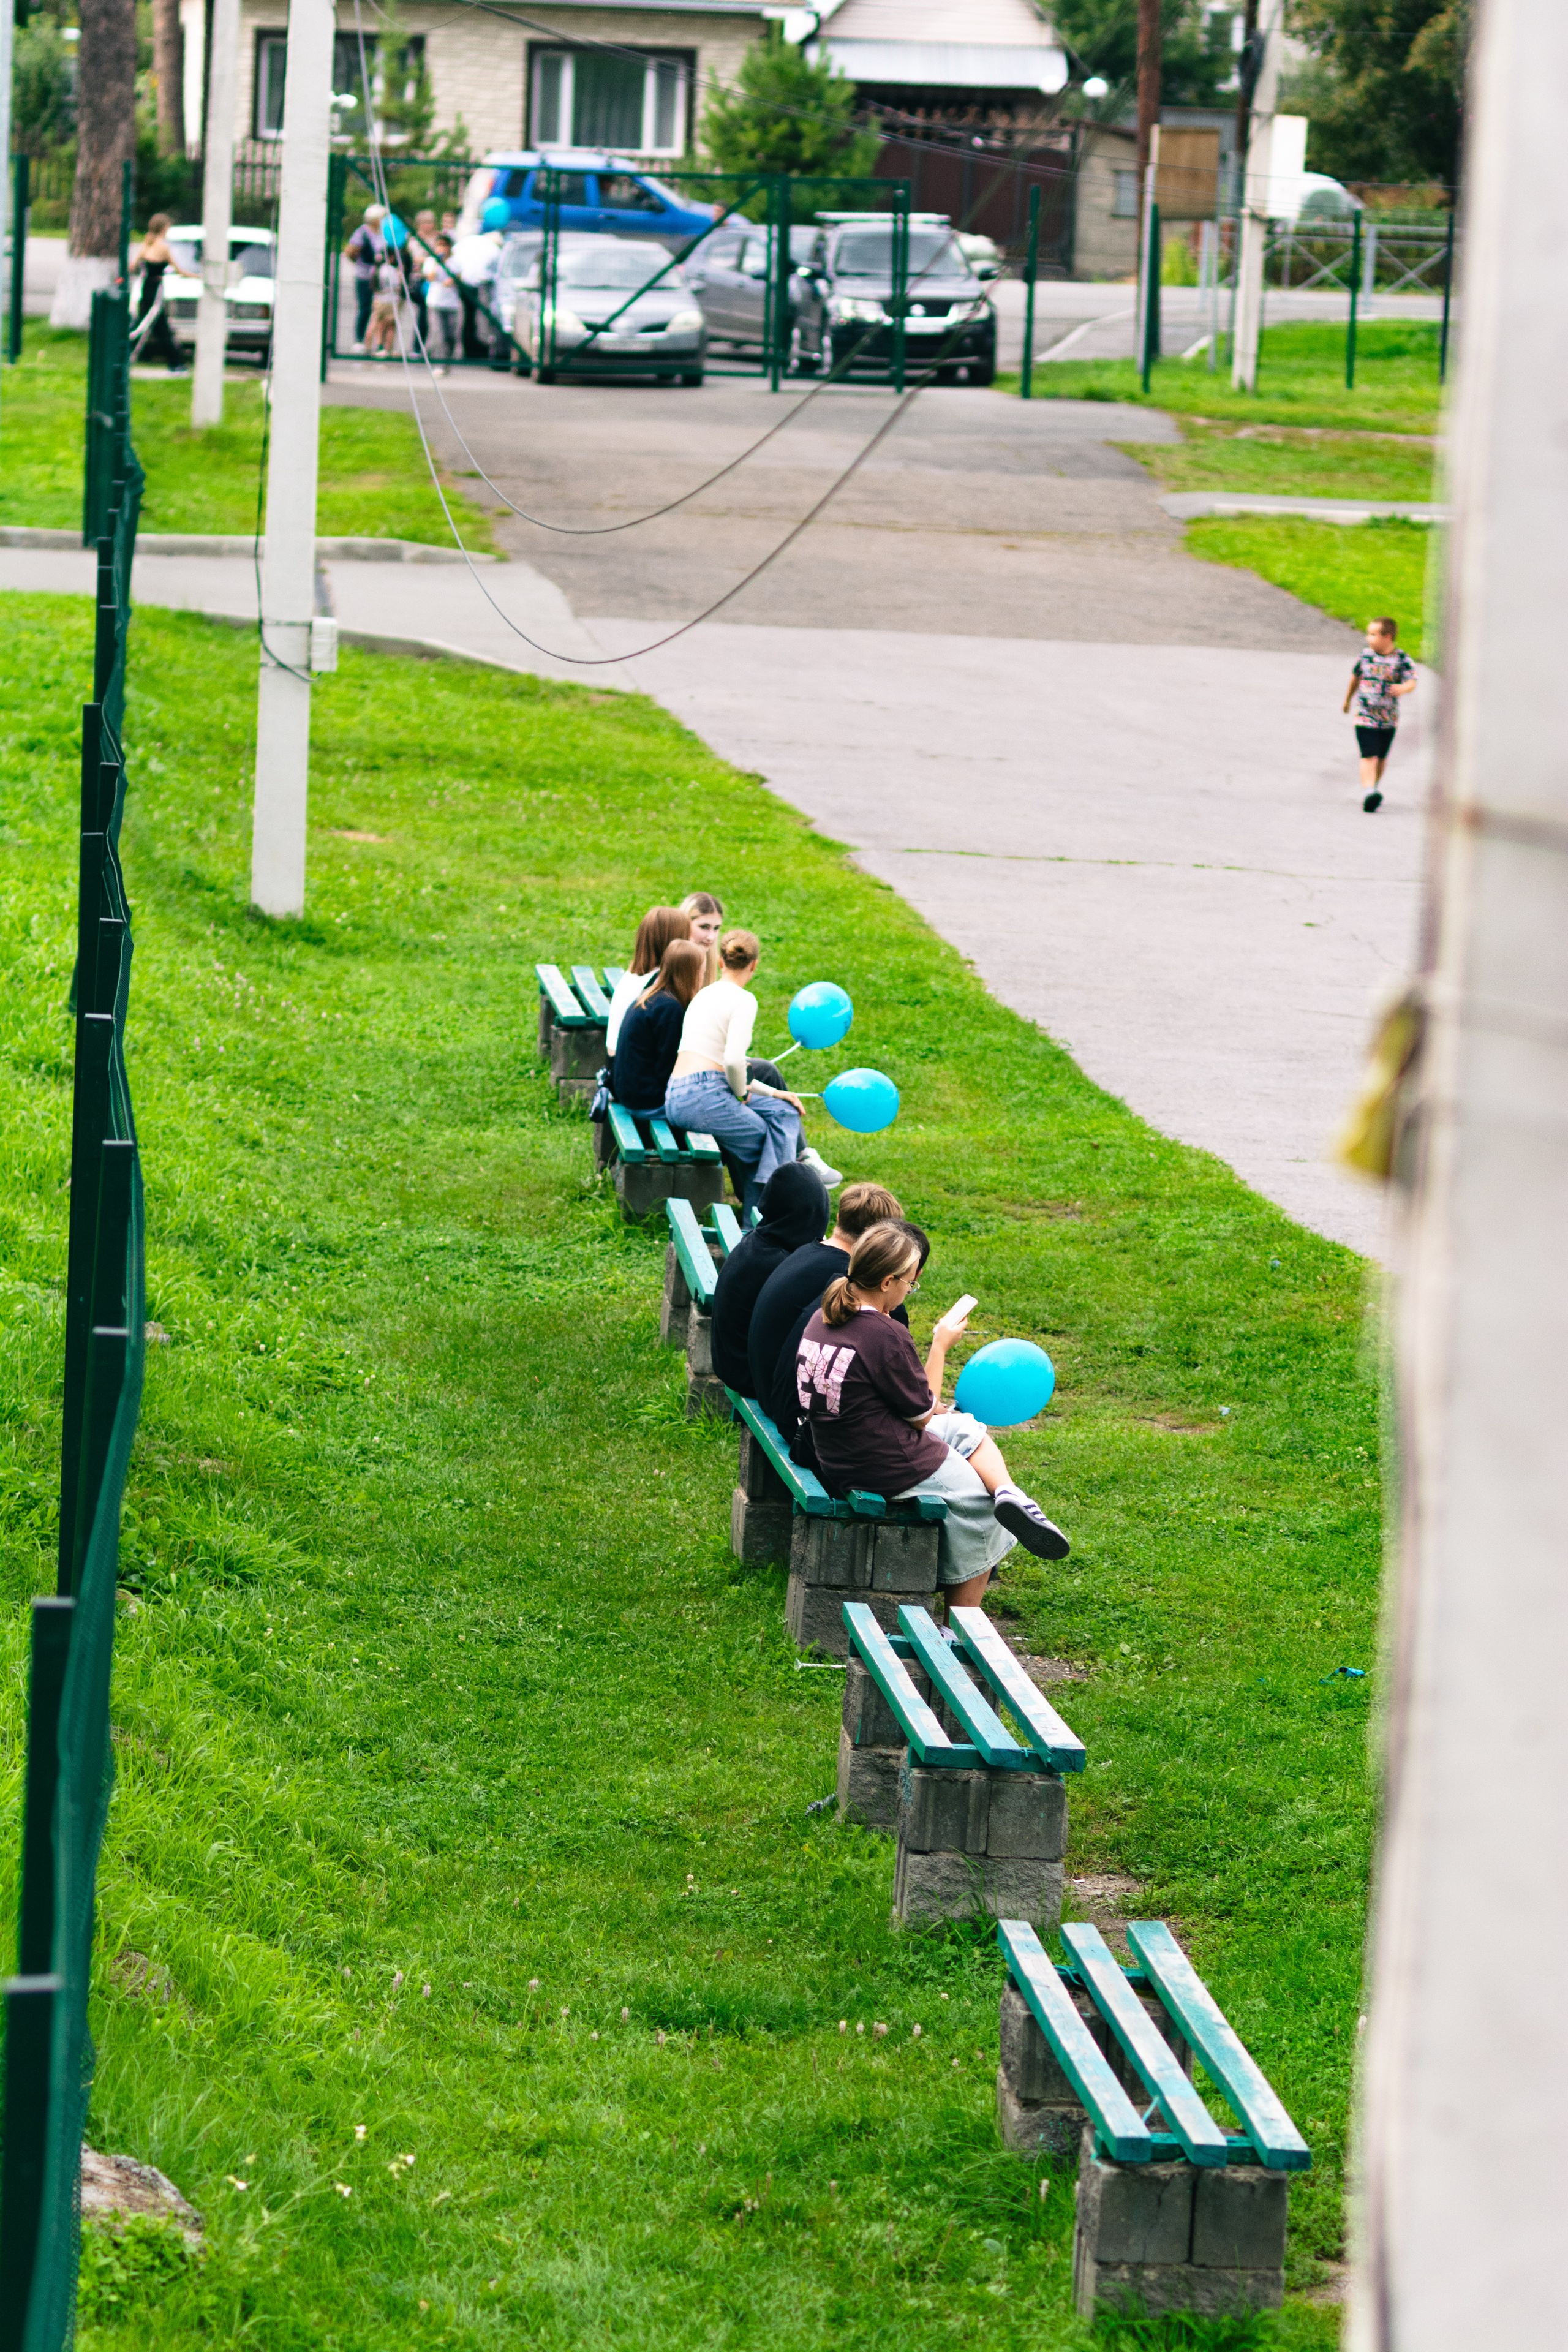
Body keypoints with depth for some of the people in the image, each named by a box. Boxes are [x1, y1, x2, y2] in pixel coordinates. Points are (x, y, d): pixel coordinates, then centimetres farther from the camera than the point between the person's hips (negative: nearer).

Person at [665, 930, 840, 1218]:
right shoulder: (743, 1000, -7)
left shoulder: (704, 995, 20)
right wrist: (742, 1092, 0)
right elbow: (734, 1061, -20)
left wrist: (772, 1093, 26)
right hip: (705, 1099, -8)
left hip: (676, 1101, 8)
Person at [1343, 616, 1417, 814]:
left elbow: (1412, 682, -18)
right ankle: (1368, 792, -23)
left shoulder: (1402, 660, -8)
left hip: (1389, 719, 0)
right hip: (1365, 715, 0)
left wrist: (1403, 689, -42)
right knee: (1369, 756, -14)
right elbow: (1355, 677, 17)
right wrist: (1347, 700, 29)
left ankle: (1375, 789, 34)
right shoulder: (1365, 656, 0)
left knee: (1381, 757, 15)